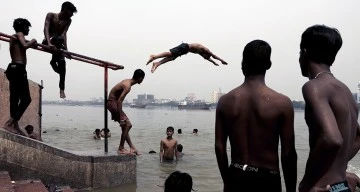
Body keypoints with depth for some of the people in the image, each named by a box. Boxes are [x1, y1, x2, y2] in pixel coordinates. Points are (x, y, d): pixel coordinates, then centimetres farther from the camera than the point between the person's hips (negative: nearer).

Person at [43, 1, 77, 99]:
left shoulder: (68, 21, 6)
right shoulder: (51, 15, -5)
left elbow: (64, 34, -6)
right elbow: (46, 29, -19)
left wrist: (65, 49, -23)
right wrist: (49, 43, -36)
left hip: (57, 45, 5)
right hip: (47, 43, -4)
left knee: (62, 62, -18)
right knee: (59, 39, -36)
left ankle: (62, 89, -15)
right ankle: (53, 61, -22)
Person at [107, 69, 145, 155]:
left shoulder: (127, 82, 9)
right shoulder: (127, 86, -21)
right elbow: (119, 101, -27)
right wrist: (121, 117, -26)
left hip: (112, 102, 10)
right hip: (113, 102, -10)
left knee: (125, 126, 12)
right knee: (127, 125, -10)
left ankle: (132, 148, 16)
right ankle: (121, 148, -3)